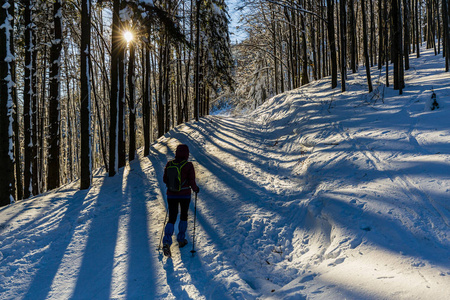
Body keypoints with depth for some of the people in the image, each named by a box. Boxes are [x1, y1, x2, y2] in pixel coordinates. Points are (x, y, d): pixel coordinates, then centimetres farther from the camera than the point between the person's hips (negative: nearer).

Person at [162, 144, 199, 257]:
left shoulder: (169, 164, -4)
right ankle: (181, 240, 29)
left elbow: (165, 180, 6)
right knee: (183, 216, 21)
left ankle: (166, 242, -11)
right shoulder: (188, 165, -14)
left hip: (171, 195, 2)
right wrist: (196, 189, 9)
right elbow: (192, 183, -13)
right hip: (185, 195, -2)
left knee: (171, 219, 8)